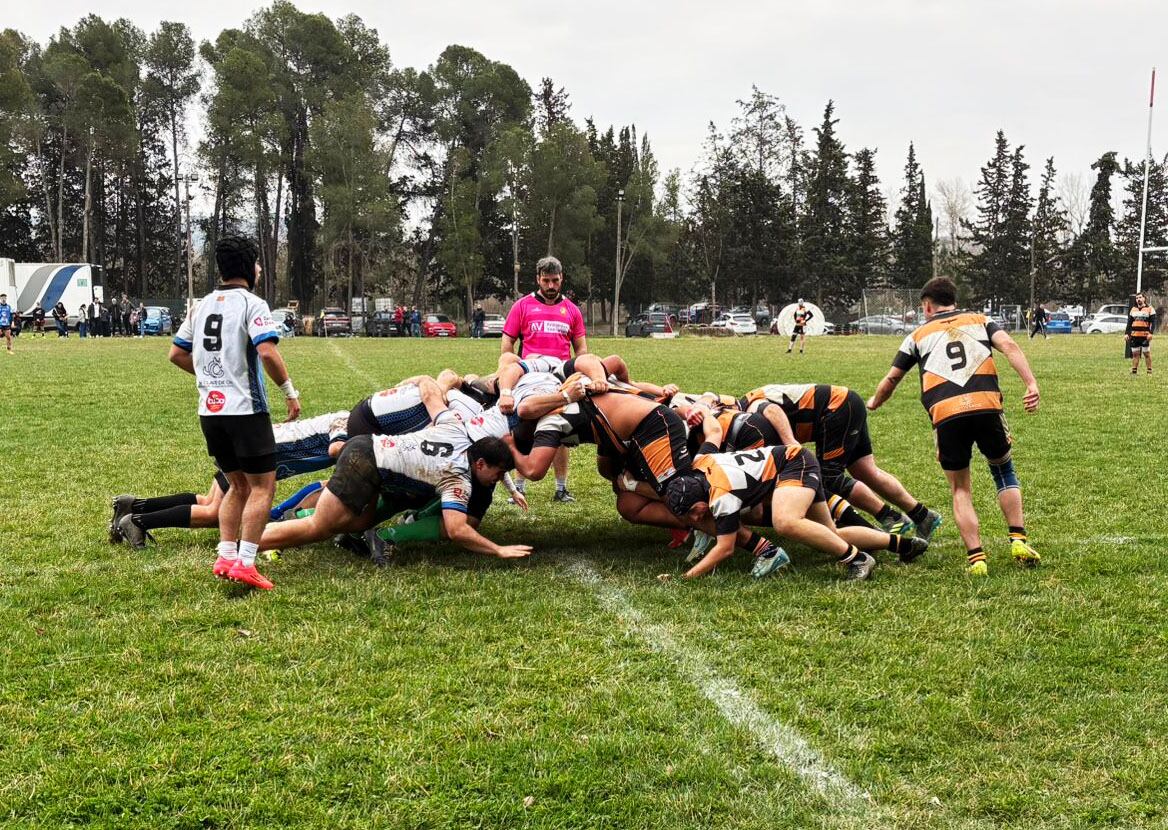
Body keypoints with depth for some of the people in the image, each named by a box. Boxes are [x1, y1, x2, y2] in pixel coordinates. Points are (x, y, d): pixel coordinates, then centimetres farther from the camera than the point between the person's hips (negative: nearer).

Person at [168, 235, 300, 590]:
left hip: (210, 410, 7)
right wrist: (290, 391, -11)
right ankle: (245, 562, -9)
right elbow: (267, 352, -22)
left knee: (238, 485, 18)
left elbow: (177, 354, 17)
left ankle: (225, 556, 10)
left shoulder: (202, 305, 13)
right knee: (263, 486, -1)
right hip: (245, 409, -7)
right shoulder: (252, 304, -9)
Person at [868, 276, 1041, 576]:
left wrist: (874, 403, 47)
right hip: (987, 404, 1)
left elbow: (892, 378, 28)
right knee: (1004, 472, 25)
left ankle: (976, 558, 1)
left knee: (960, 490, 15)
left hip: (945, 414, 0)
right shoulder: (980, 321, 24)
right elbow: (1009, 346, 5)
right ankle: (1018, 540, 11)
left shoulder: (918, 335, 24)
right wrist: (1031, 384, -5)